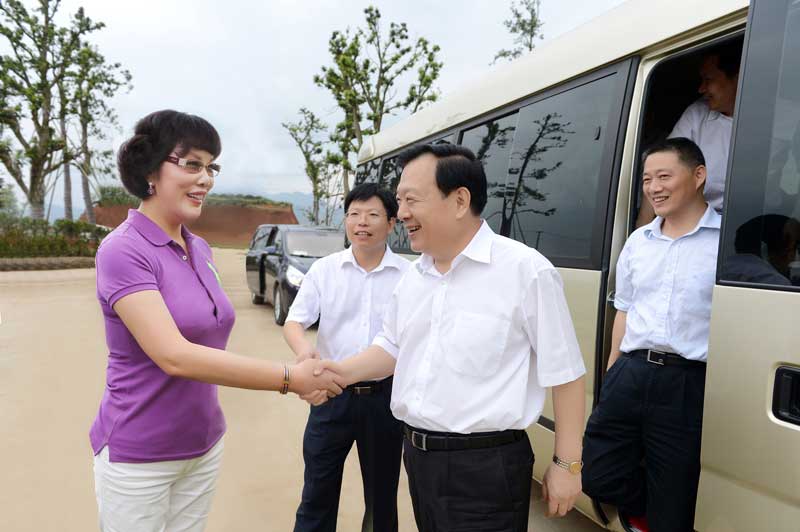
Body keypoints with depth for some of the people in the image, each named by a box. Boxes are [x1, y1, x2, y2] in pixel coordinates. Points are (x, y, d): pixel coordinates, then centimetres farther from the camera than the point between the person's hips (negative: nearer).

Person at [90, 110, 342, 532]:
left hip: (204, 444, 6)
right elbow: (174, 355, -28)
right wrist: (290, 378, -28)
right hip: (138, 454, -6)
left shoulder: (201, 249, 3)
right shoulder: (123, 251, -18)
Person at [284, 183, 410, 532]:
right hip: (332, 395, 1)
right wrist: (303, 347, -27)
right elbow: (294, 322, -4)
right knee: (317, 493, 13)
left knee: (382, 494, 17)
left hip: (385, 397, 0)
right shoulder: (323, 270, 0)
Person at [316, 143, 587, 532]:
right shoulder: (413, 276, 6)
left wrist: (567, 464, -6)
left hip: (486, 467, -6)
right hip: (417, 456, 7)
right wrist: (346, 372, -1)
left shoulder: (526, 270, -14)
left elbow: (564, 373, -10)